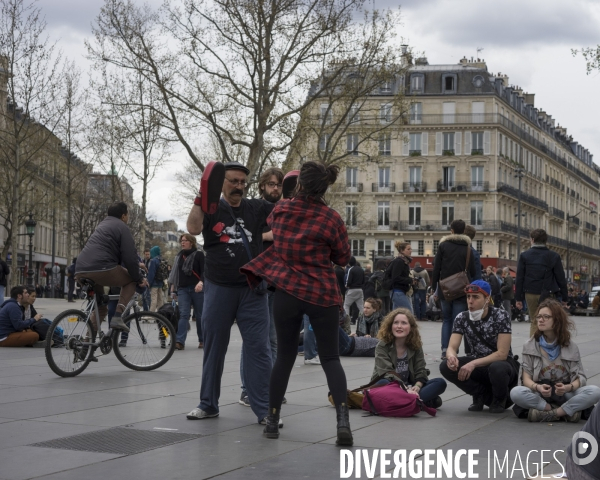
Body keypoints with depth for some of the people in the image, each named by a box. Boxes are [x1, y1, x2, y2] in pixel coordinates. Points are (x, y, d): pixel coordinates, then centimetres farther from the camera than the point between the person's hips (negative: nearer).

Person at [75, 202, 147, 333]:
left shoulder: (102, 225, 31)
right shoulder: (122, 227, 5)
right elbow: (130, 257, -4)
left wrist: (136, 264, 45)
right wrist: (139, 279, 7)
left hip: (80, 272, 8)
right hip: (102, 269, -8)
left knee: (100, 307, 25)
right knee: (131, 281, 15)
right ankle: (117, 316, -4)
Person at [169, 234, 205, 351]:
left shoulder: (199, 254, 1)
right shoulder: (179, 256, 16)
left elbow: (204, 271, -7)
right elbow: (175, 272, 22)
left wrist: (201, 282, -24)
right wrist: (173, 289, 20)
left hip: (196, 289, -3)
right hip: (182, 289, 4)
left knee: (200, 315, 5)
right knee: (183, 314, -9)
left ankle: (202, 340, 17)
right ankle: (180, 341, -19)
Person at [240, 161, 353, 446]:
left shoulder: (280, 211, 0)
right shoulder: (331, 218, -9)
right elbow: (343, 258, 1)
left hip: (287, 291, 2)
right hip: (323, 294, -2)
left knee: (284, 355, 14)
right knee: (330, 358, 4)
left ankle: (272, 420, 17)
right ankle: (343, 419, -12)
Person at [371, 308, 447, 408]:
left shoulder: (416, 346, 4)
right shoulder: (382, 346, -10)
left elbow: (421, 372, -1)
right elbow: (387, 375, -21)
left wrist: (416, 387, -24)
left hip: (409, 386, 5)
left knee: (440, 383, -14)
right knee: (382, 383, -39)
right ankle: (424, 401, -37)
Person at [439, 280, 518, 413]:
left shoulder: (501, 316, -17)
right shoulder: (462, 318, -4)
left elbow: (502, 354, -22)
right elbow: (452, 347, -10)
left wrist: (473, 364, -33)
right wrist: (451, 357, -35)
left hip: (501, 363, -4)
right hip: (475, 366, 4)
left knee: (497, 368, -40)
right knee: (446, 366, -22)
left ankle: (500, 398, -3)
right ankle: (482, 394, 0)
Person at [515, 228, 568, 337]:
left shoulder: (524, 256, -1)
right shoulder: (554, 256, -2)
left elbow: (519, 278, -1)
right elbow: (561, 278, -2)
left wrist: (518, 298, 3)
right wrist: (564, 297, 5)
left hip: (530, 294, 1)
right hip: (548, 294, -1)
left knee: (534, 321, 12)